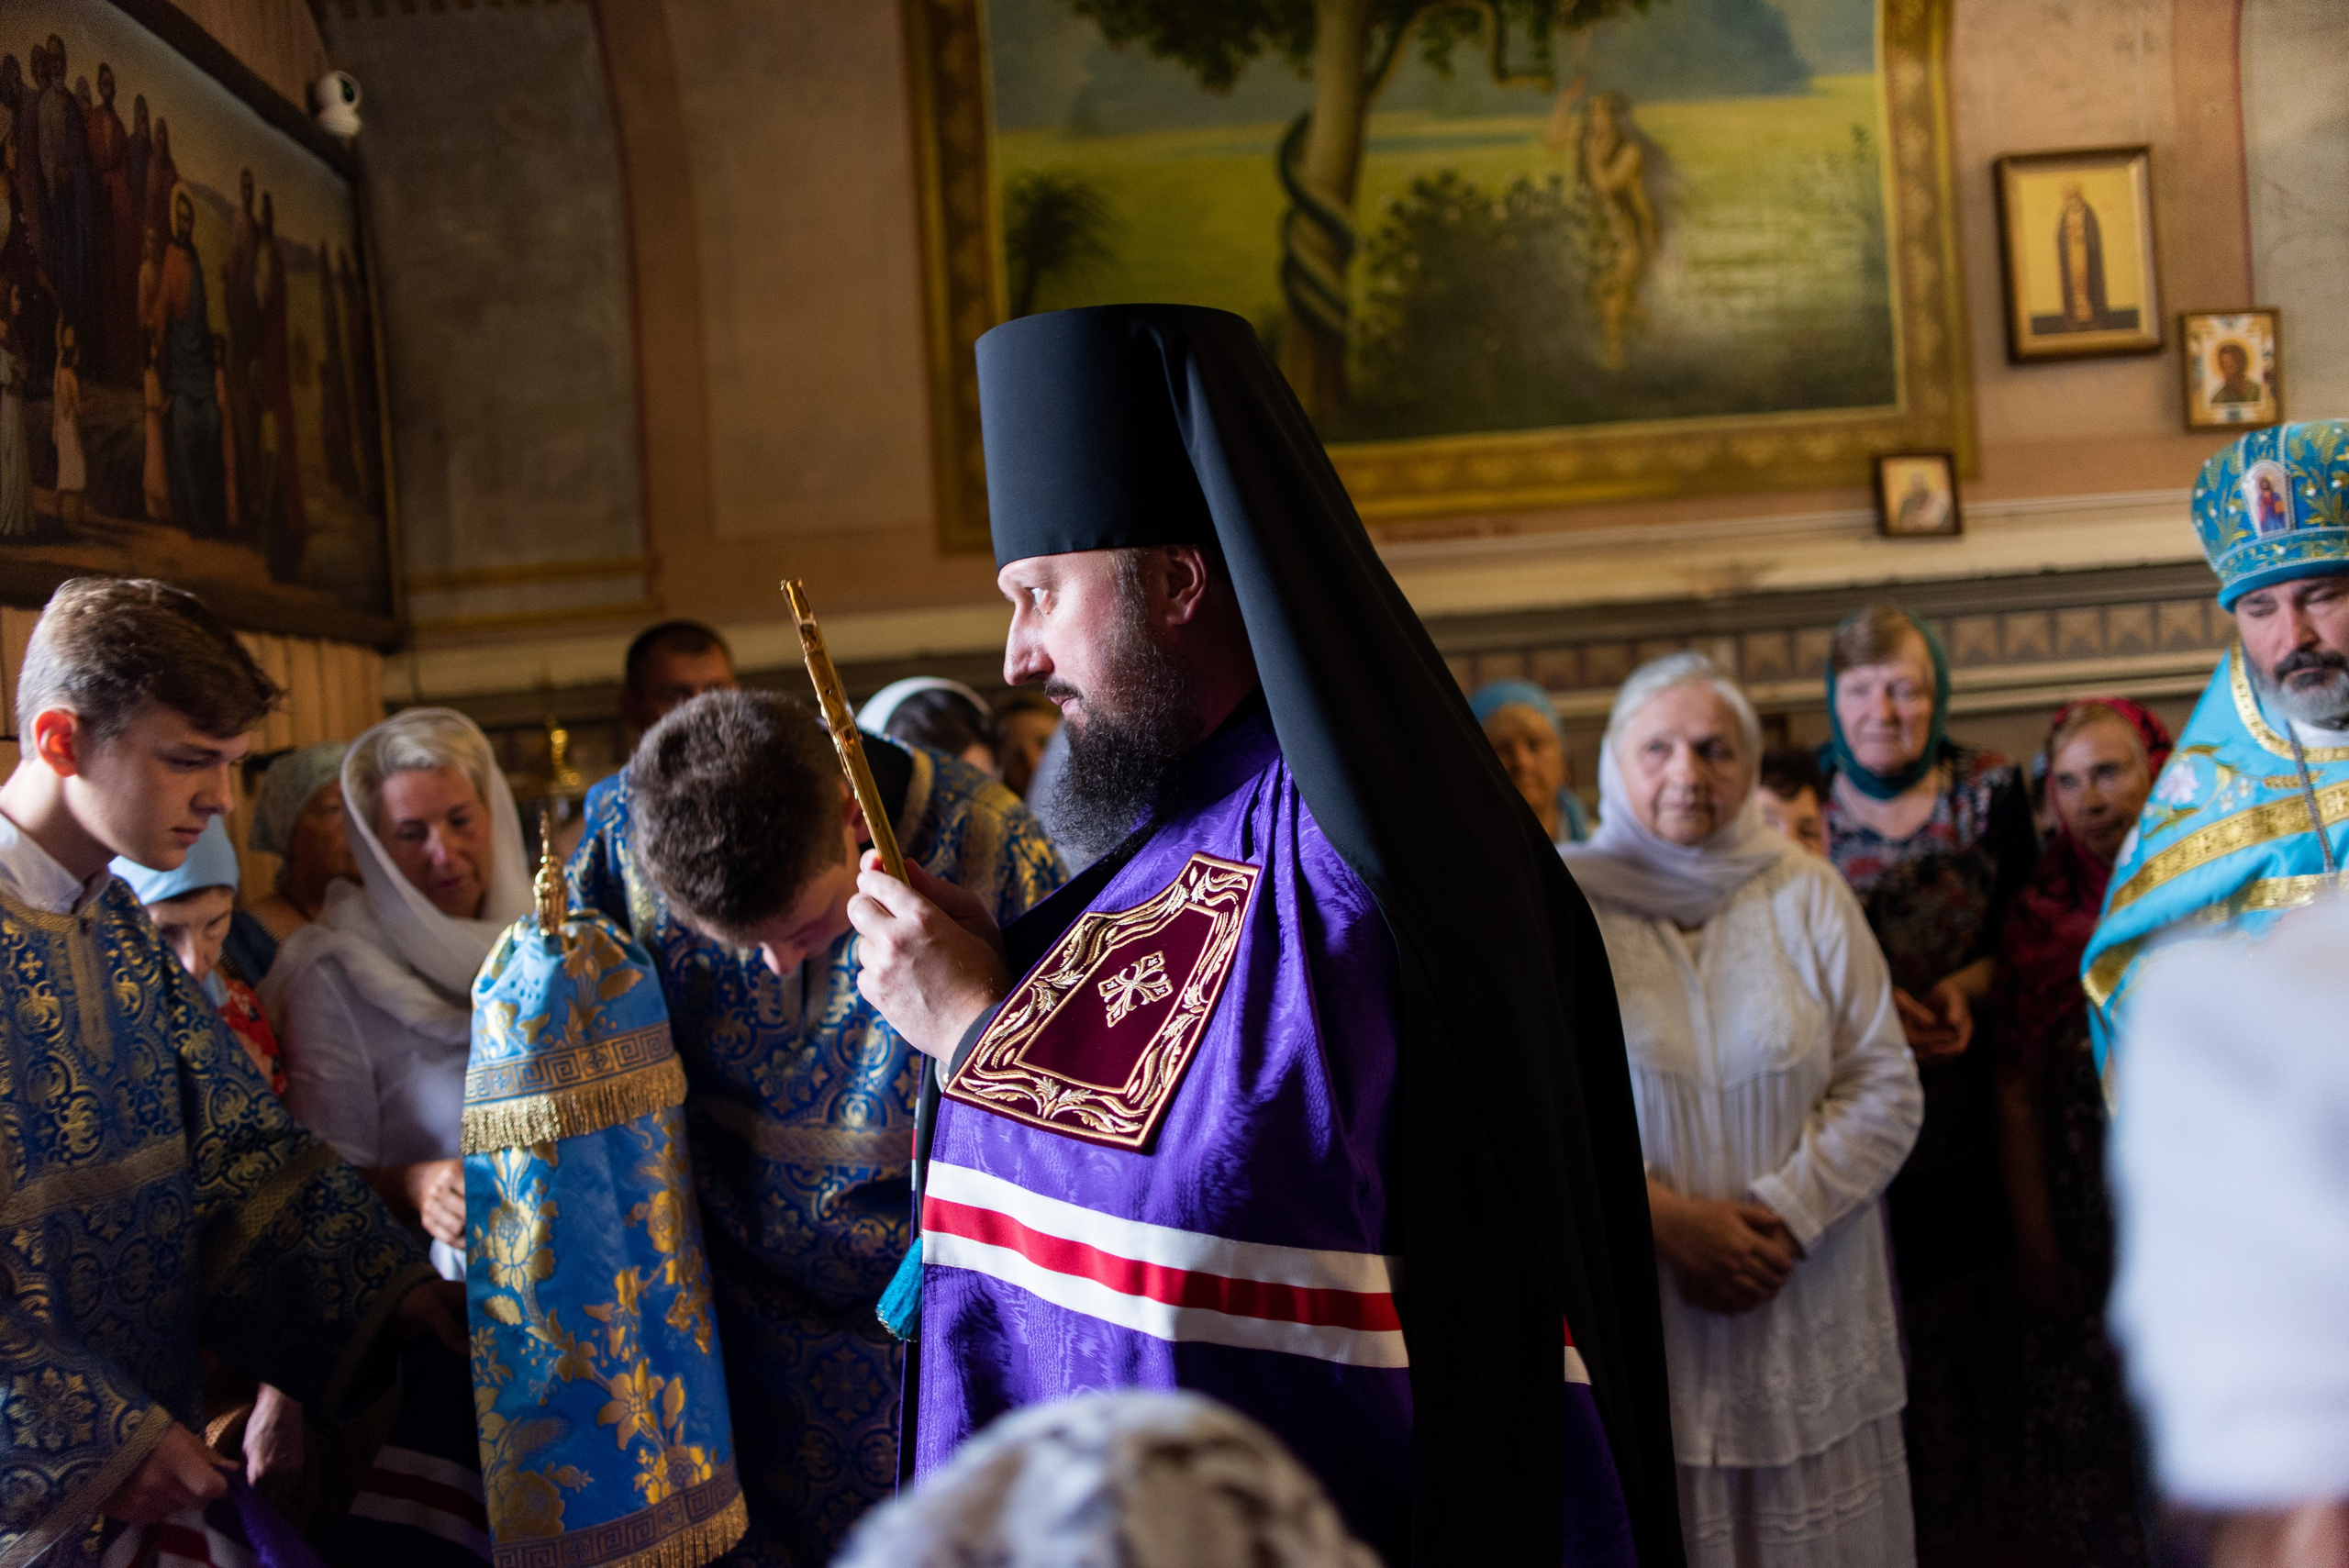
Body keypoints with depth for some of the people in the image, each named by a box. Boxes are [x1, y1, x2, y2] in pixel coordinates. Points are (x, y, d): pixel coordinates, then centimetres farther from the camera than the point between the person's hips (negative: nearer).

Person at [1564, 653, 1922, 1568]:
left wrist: (1782, 1216, -11)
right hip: (1633, 1313, -1)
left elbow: (1885, 1088, 2)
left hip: (1807, 1312, 2)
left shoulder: (1807, 894, 4)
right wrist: (1666, 1219, -13)